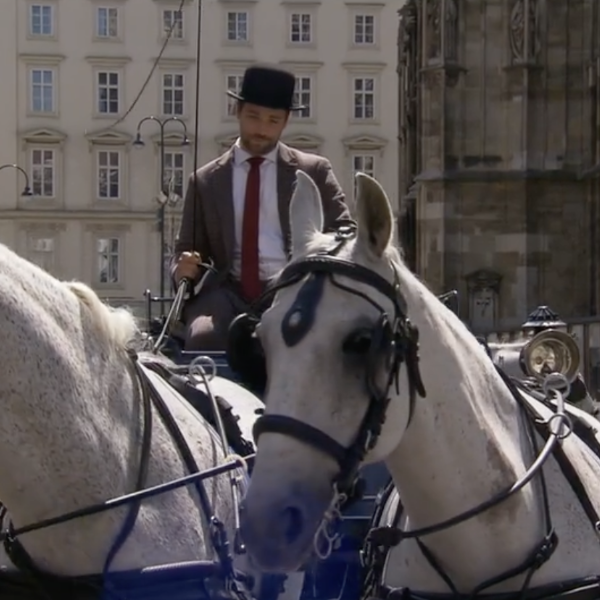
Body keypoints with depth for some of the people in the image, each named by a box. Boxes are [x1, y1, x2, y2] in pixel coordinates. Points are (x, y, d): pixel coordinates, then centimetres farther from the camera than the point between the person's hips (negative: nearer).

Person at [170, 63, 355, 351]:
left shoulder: (314, 171, 13)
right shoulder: (205, 181, 15)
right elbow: (186, 249, 19)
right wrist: (183, 269, -6)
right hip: (229, 294, 1)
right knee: (202, 336, -33)